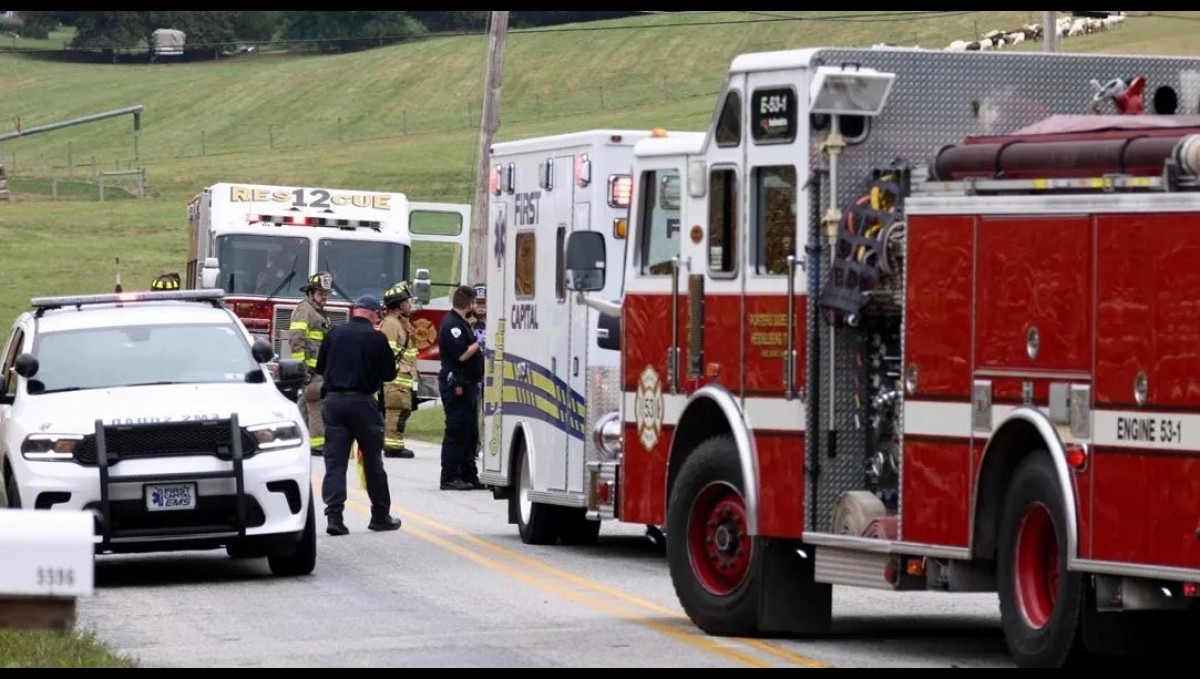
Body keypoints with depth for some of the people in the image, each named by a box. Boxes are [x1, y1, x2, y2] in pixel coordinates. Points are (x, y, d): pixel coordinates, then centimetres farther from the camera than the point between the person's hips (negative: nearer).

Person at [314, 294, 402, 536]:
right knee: (373, 461, 9)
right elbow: (390, 373, 1)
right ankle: (380, 516, 17)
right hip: (362, 401, -2)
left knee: (334, 461, 3)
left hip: (333, 399, 2)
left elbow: (320, 367, 12)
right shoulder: (376, 338, -5)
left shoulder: (334, 334, 4)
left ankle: (334, 514, -8)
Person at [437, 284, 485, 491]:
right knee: (456, 431, -8)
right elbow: (462, 354, -21)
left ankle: (468, 475, 18)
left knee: (470, 433, 13)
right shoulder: (452, 324, -15)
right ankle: (450, 478, -7)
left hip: (468, 384, 11)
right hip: (456, 385, -11)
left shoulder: (461, 323, 18)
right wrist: (479, 343, -8)